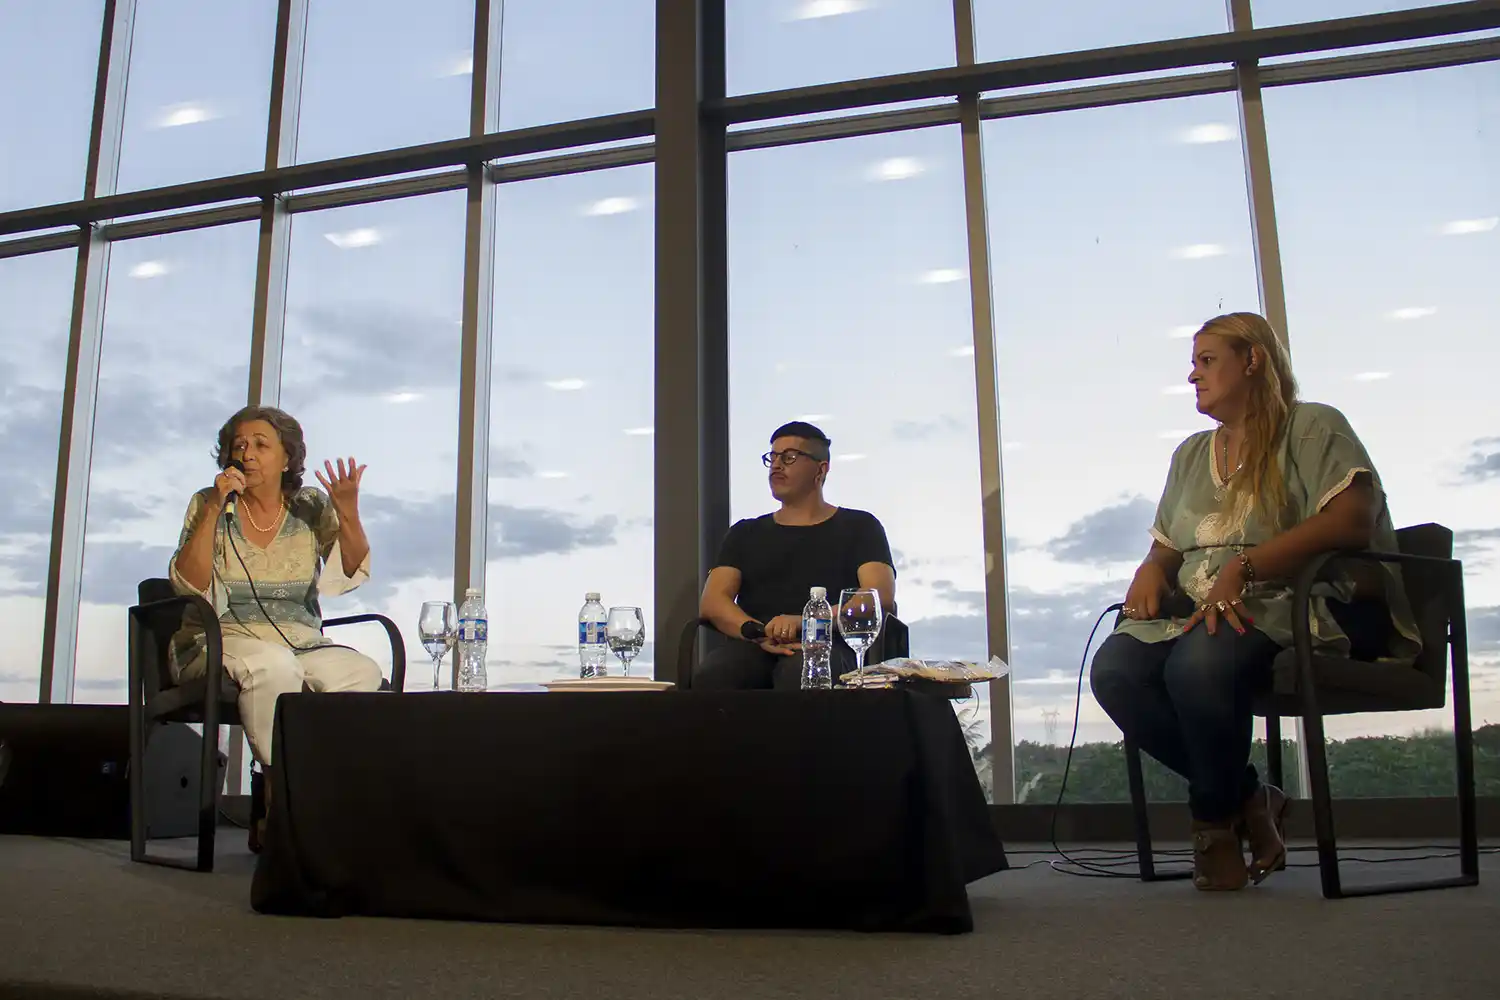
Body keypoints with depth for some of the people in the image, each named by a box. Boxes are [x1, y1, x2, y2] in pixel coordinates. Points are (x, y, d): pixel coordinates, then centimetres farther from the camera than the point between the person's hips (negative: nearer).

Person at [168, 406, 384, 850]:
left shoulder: (311, 507, 8)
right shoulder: (208, 505, 3)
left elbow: (354, 572, -2)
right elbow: (189, 585, -10)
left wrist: (348, 512, -18)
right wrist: (214, 507, -17)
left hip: (302, 642, 3)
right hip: (223, 639, -3)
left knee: (363, 672, -27)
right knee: (274, 666, -37)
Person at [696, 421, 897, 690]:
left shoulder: (858, 526, 18)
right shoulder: (746, 533, 26)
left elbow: (882, 597, 1)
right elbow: (711, 602, 11)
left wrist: (805, 622, -16)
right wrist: (758, 633, -12)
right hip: (751, 650, 3)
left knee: (800, 675, -41)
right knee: (711, 676, -34)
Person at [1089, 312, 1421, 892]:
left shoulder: (1311, 427, 2)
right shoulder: (1191, 454, 24)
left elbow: (1352, 519, -15)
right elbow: (1166, 550, 24)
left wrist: (1244, 568, -25)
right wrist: (1150, 572, -2)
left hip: (1308, 608, -6)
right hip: (1203, 616, 6)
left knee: (1200, 662, -38)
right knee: (1113, 667, -25)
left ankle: (1217, 819, -9)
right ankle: (1247, 797, -7)